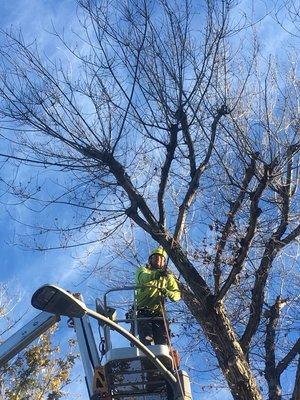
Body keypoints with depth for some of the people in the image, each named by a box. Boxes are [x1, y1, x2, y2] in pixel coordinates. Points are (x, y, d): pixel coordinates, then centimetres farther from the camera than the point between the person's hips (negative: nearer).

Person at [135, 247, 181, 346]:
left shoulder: (168, 276, 21)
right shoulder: (143, 270, 13)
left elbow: (177, 295, 7)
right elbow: (144, 279, -15)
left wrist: (167, 293, -16)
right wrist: (157, 274, -34)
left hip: (158, 313, 2)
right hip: (143, 313, -2)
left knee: (163, 342, -14)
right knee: (146, 341, -18)